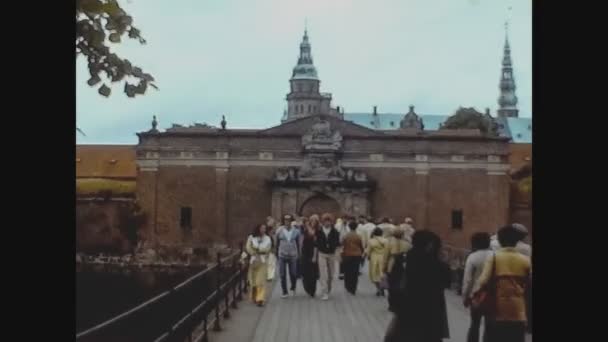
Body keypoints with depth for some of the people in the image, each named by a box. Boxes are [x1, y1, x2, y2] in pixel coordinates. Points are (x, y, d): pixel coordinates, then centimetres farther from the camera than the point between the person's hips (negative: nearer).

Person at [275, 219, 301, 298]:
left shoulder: (296, 231, 0)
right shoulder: (279, 231, -1)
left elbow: (298, 243, 6)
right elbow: (277, 243, 6)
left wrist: (298, 255, 6)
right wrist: (277, 254, 5)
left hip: (293, 255, 0)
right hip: (282, 255, 0)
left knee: (293, 274, 4)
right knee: (282, 275, 1)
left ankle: (293, 288, 31)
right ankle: (284, 292, 12)